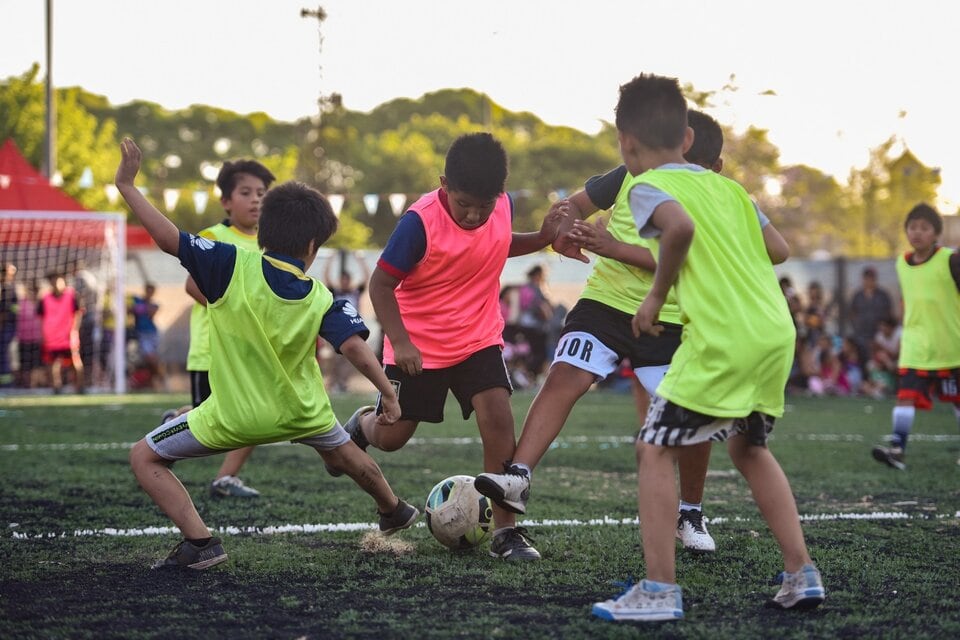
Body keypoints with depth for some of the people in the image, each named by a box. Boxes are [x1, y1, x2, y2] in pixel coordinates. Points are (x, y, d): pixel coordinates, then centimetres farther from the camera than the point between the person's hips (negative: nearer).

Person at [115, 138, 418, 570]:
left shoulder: (232, 265, -17)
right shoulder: (320, 299, -10)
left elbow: (168, 238, -23)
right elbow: (355, 346, -19)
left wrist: (127, 186, -16)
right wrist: (388, 393, -9)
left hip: (233, 417, -4)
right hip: (301, 413, 4)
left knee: (145, 457, 8)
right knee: (343, 452, 35)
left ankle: (199, 541, -6)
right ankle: (394, 512, 58)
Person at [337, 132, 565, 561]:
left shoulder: (503, 207, -7)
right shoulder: (421, 221, -24)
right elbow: (381, 283, -17)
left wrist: (542, 238, 1)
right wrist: (399, 341, -26)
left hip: (479, 340, 3)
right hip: (417, 345, -3)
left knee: (498, 417, -18)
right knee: (391, 437, 6)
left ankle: (506, 530, -12)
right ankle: (362, 424, 45)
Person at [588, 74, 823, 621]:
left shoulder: (645, 186, 0)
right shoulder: (728, 186, 21)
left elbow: (680, 226, -21)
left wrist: (657, 295, -9)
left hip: (723, 340, -7)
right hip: (778, 330, 7)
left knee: (655, 449, 2)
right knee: (749, 447, 26)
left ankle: (660, 590, -5)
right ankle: (802, 575, 22)